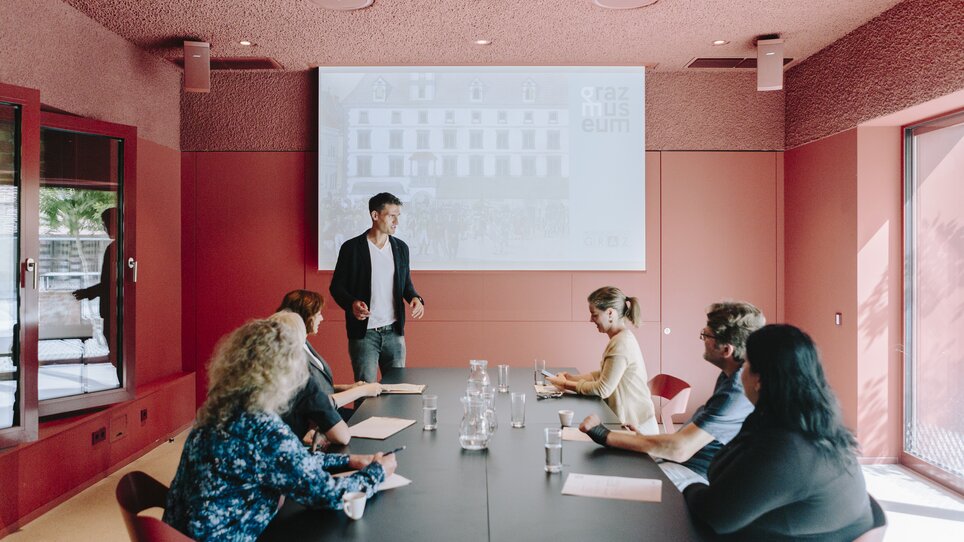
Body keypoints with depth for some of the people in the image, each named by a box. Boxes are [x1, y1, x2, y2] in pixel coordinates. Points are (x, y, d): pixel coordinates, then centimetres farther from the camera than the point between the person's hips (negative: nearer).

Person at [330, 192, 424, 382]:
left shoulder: (401, 247, 8)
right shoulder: (352, 247, -5)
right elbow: (336, 286, -1)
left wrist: (415, 298, -4)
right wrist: (352, 303, -21)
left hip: (394, 331, 4)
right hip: (363, 332, -4)